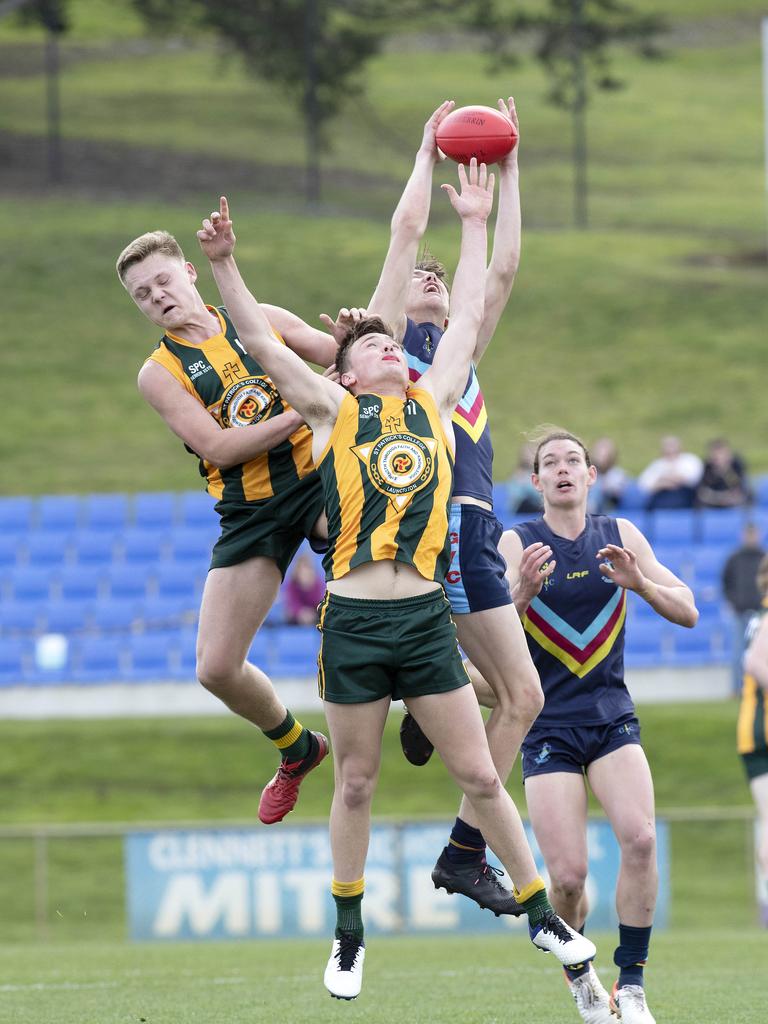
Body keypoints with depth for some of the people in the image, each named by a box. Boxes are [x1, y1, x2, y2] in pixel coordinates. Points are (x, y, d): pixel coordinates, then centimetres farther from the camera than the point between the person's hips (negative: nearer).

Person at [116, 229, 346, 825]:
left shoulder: (263, 322, 8)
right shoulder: (160, 373, 2)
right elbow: (217, 447, -11)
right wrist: (303, 411, -19)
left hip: (316, 478, -1)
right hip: (250, 512, 1)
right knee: (217, 669, -2)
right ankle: (295, 749, 29)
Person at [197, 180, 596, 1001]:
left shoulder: (434, 402, 15)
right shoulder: (331, 410, 9)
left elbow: (466, 318, 22)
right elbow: (259, 340, 6)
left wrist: (474, 226, 26)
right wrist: (223, 265, -4)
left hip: (426, 618, 2)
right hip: (353, 619, -1)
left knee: (480, 776, 3)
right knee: (355, 783, 7)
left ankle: (540, 914, 15)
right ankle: (349, 934, 20)